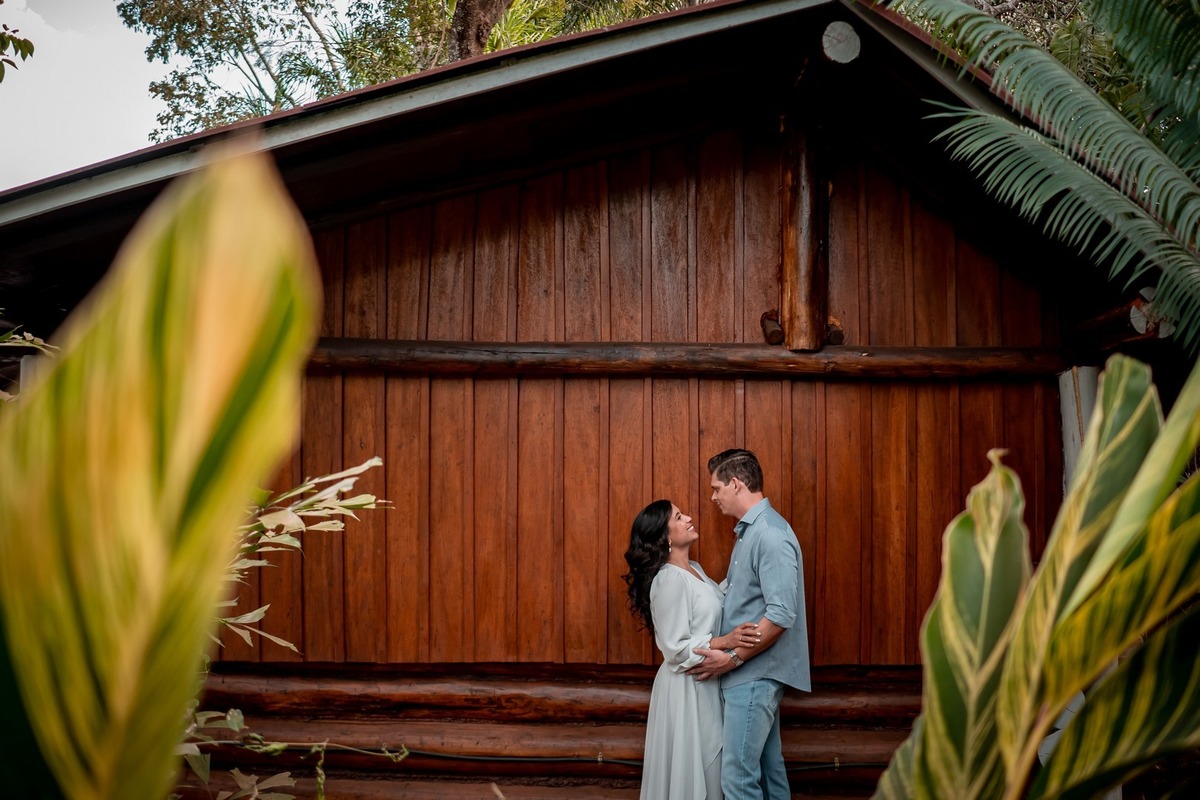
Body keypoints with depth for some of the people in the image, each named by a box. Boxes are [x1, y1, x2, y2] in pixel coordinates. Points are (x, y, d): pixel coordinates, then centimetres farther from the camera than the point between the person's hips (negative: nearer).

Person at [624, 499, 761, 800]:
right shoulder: (670, 579, -20)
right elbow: (677, 648, -22)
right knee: (688, 768, 3)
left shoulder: (693, 569, 8)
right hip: (686, 685, -9)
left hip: (705, 682, 9)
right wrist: (726, 641, -29)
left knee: (704, 766, 17)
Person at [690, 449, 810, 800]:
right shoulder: (750, 530, 13)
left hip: (754, 673, -10)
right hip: (754, 671, 10)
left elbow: (781, 614, -24)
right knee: (766, 764, 15)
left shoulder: (770, 534, -19)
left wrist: (733, 658, -20)